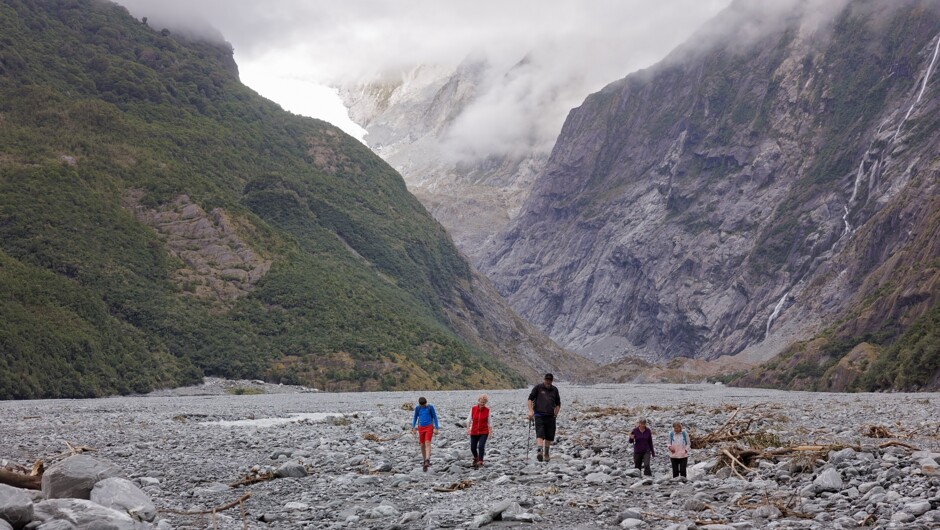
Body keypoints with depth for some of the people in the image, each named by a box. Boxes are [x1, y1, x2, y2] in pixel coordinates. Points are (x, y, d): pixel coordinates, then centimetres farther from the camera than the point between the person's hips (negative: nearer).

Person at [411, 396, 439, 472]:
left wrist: (436, 428, -6)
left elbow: (435, 418, -1)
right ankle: (425, 461, 26)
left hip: (429, 427, -4)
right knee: (422, 445, 9)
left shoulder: (430, 407, -5)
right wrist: (413, 427, -1)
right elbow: (415, 418, 11)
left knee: (427, 443, -18)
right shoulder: (417, 408, 2)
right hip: (421, 428, 4)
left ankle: (427, 461, -29)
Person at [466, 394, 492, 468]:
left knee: (481, 446, -19)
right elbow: (469, 419, 1)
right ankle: (476, 458, 39)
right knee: (473, 448, 9)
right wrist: (468, 428, -10)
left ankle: (480, 462, -7)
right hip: (474, 432, 2)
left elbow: (489, 422, 0)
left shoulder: (487, 410, -6)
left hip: (484, 432, -2)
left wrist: (490, 431, -6)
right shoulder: (473, 408, -4)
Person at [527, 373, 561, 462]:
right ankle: (539, 451, -30)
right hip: (539, 415, -4)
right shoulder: (538, 387, 2)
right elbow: (530, 398, 2)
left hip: (550, 416, 4)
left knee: (549, 436, 7)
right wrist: (531, 411, -8)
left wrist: (556, 413, 10)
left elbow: (558, 403, 23)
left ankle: (546, 454, 21)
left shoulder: (554, 390, 13)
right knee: (540, 434, -17)